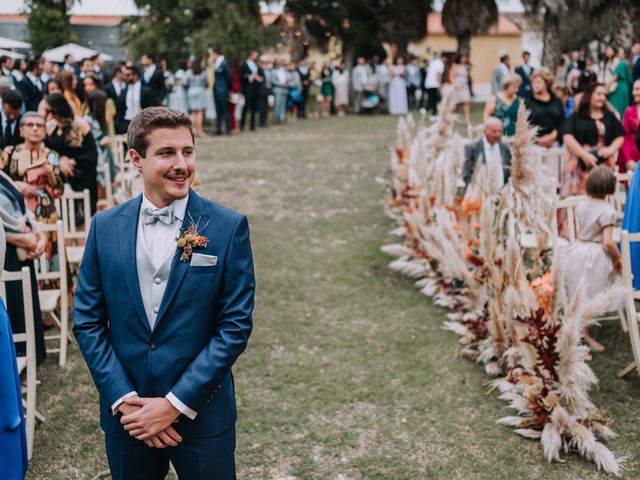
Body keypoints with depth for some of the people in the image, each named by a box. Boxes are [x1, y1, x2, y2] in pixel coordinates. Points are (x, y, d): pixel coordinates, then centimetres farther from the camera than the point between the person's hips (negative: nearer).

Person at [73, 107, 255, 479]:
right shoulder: (106, 227, 0)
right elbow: (87, 321, 2)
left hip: (202, 415, -2)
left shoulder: (228, 228, -8)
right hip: (126, 416, 2)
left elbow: (236, 326, -9)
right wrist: (123, 400, -8)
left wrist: (176, 403, -12)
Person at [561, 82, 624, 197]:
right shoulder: (575, 117, 2)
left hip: (604, 164, 3)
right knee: (577, 196, -7)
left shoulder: (610, 117, 14)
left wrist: (611, 149, -8)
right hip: (581, 163, -3)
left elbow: (620, 137, 13)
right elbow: (568, 138, -10)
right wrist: (584, 155, -19)